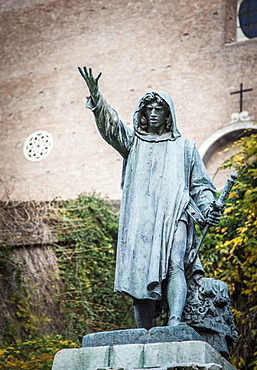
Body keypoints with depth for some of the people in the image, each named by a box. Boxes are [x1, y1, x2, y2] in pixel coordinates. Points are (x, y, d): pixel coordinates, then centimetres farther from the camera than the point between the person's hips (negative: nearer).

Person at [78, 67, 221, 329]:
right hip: (139, 220, 1)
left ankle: (175, 321, -38)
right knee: (141, 277, -7)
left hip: (174, 217, -1)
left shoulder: (184, 148, 20)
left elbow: (201, 185, 21)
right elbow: (110, 124, 2)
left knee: (175, 266, -23)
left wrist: (206, 209, 0)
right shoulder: (133, 141, 20)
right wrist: (96, 97, -17)